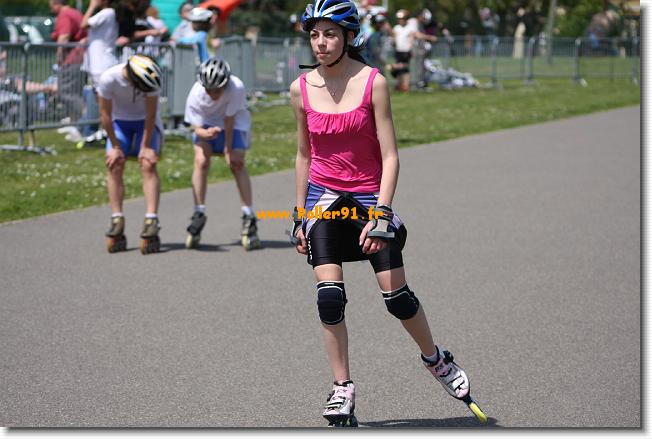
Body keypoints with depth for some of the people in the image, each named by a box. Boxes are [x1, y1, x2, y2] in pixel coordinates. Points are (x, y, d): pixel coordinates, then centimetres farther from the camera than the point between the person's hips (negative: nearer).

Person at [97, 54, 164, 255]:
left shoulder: (150, 78, -29)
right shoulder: (109, 78, -30)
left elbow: (151, 113, -20)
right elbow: (105, 114, -17)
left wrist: (145, 146, -19)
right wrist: (115, 146, -14)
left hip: (146, 122, -1)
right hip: (120, 121, 1)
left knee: (148, 165, -17)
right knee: (115, 165, -14)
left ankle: (151, 221, -23)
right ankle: (117, 221, -11)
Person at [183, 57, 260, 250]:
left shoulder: (236, 88, -36)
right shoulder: (196, 94, -30)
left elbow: (229, 120, -25)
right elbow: (196, 127, -24)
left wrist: (229, 150, -19)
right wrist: (205, 133, -47)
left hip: (234, 123, -1)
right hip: (206, 124, 1)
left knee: (237, 163, -17)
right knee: (201, 161, -18)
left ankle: (249, 219, -12)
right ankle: (198, 215, -7)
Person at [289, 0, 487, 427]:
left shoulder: (373, 82, -11)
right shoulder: (302, 89, -1)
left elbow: (390, 155, -10)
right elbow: (304, 154, 11)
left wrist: (381, 215, -17)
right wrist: (299, 215, 11)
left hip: (369, 197, -2)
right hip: (324, 199, 2)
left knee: (397, 296, -1)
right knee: (330, 297, -9)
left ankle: (437, 360, 27)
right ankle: (343, 389, 5)